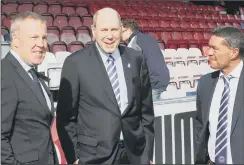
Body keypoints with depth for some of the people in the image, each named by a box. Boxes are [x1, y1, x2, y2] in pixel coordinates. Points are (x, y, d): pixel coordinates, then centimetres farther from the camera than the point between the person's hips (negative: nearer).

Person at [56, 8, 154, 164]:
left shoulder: (136, 59, 2)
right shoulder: (76, 62, -7)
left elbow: (146, 110, 6)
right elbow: (66, 115, -3)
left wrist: (148, 152, 7)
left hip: (135, 152, 3)